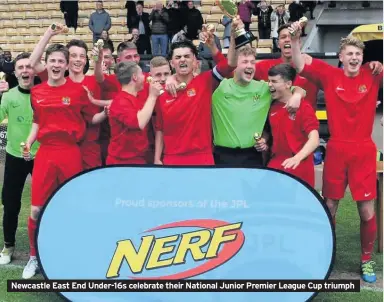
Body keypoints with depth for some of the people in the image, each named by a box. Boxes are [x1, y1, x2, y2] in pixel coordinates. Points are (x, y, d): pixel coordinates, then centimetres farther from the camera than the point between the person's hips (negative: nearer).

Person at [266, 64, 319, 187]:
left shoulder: (304, 107, -10)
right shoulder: (272, 107, 7)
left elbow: (314, 140, -19)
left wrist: (297, 158, -34)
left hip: (299, 167, -5)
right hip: (276, 164, 5)